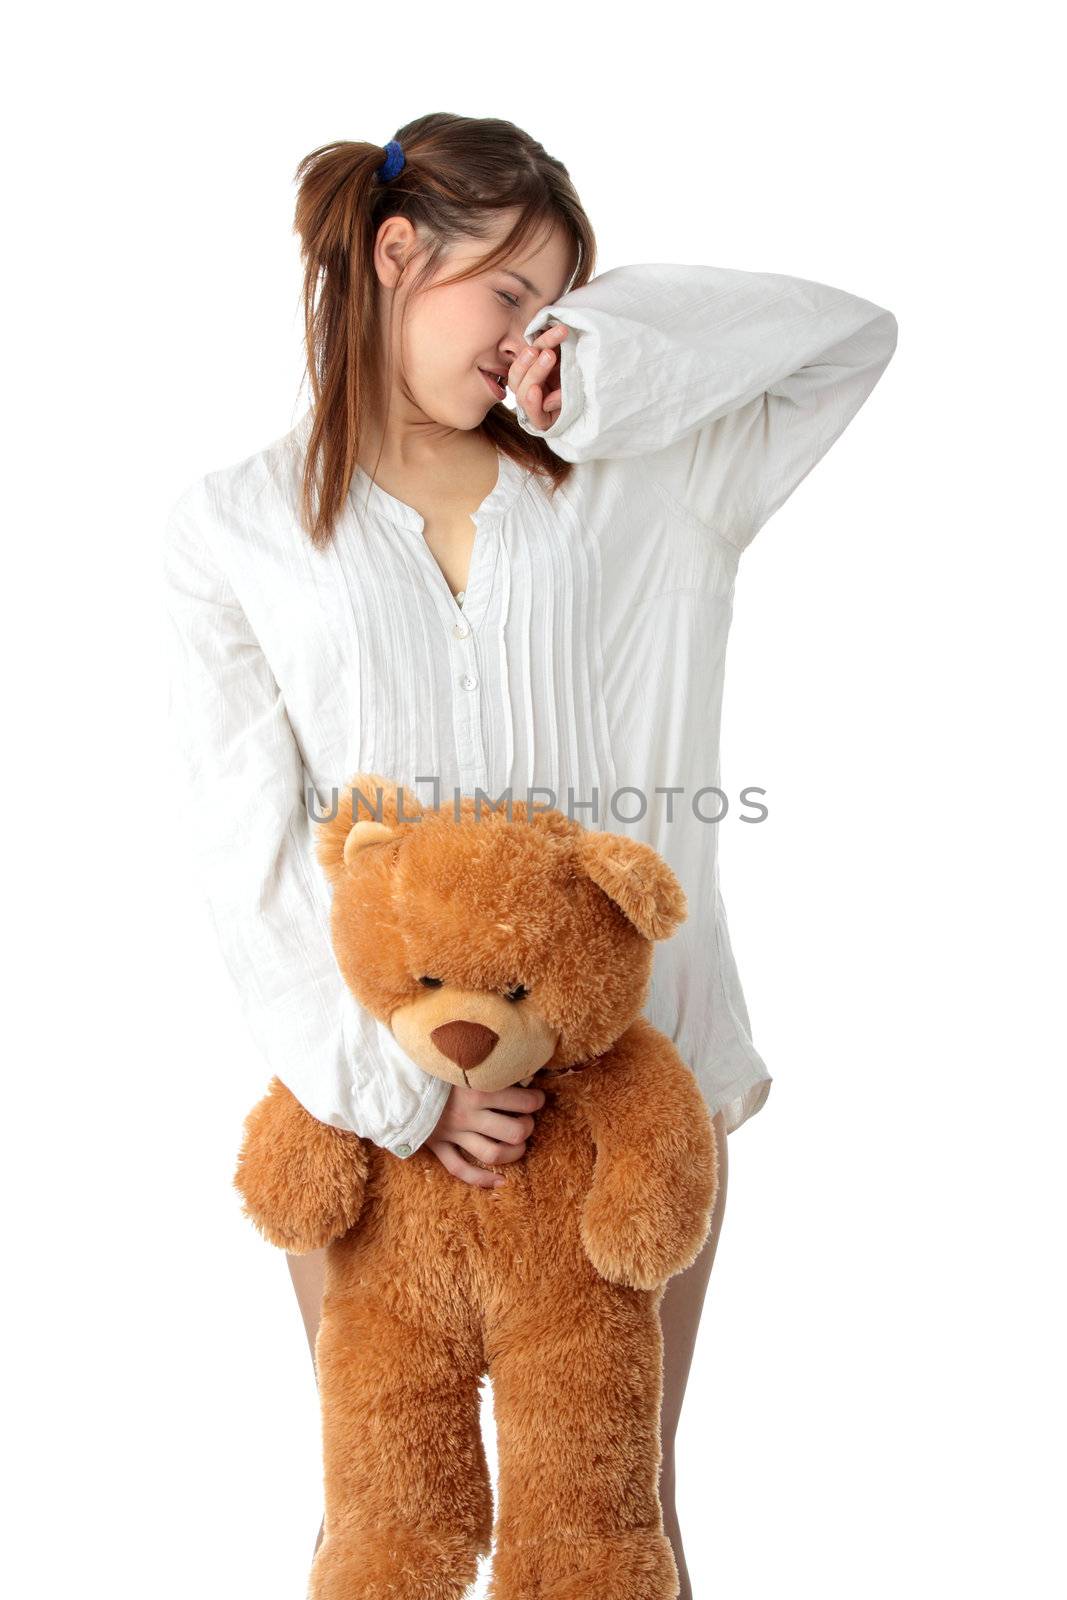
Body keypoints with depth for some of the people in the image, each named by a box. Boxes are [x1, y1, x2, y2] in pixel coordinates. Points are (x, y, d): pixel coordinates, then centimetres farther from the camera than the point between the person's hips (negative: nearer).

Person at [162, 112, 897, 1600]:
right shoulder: (232, 527, 2)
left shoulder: (624, 473, 9)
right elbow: (249, 849, -4)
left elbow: (853, 335, 10)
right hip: (381, 1089, -1)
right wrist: (391, 1082, -13)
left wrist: (610, 347, -1)